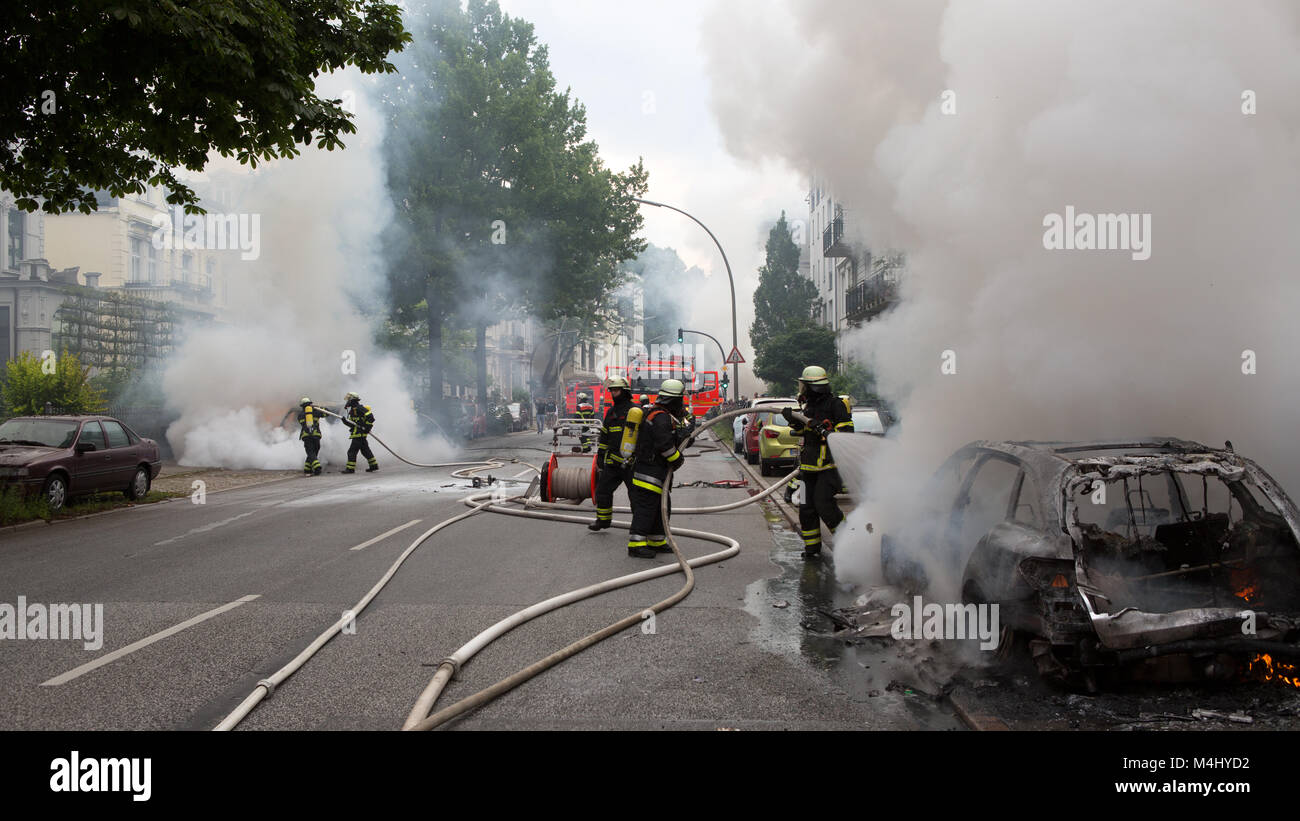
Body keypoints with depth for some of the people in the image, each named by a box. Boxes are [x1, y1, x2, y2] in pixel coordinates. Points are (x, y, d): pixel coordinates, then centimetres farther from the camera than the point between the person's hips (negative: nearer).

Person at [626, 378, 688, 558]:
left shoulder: (654, 412, 15)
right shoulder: (661, 418, -18)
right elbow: (665, 445, -24)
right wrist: (677, 458, -10)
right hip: (650, 471, -11)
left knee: (660, 508, 17)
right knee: (646, 507, -11)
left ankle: (657, 542, 25)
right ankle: (636, 544, -11)